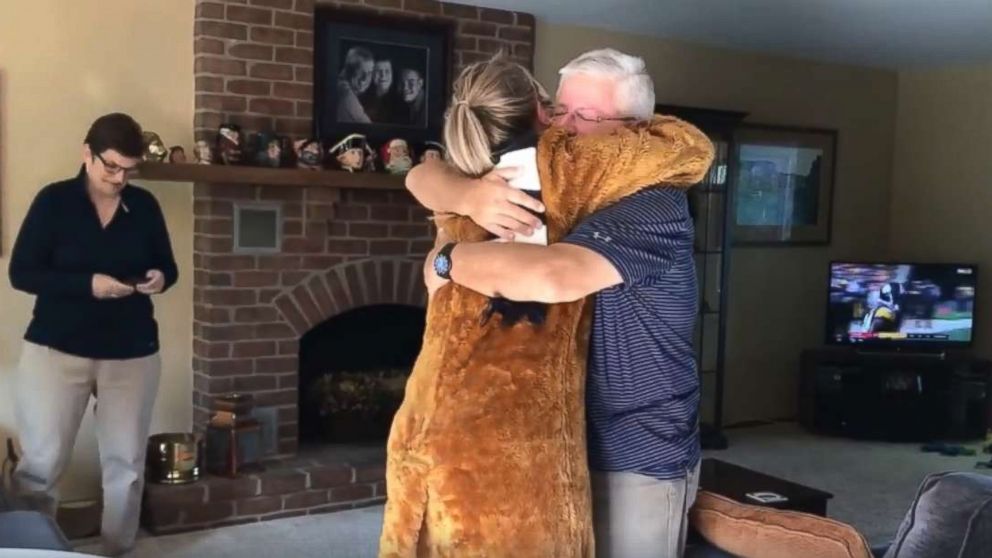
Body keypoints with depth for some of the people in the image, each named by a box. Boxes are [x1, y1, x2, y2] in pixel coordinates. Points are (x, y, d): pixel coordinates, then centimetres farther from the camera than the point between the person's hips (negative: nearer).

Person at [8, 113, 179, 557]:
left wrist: (160, 279, -12)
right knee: (41, 464, 0)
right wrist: (88, 283, -21)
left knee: (126, 462, 9)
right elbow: (21, 273, -8)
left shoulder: (145, 205, 4)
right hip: (56, 349, -3)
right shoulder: (54, 201, -5)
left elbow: (168, 266, 12)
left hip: (132, 352, 3)